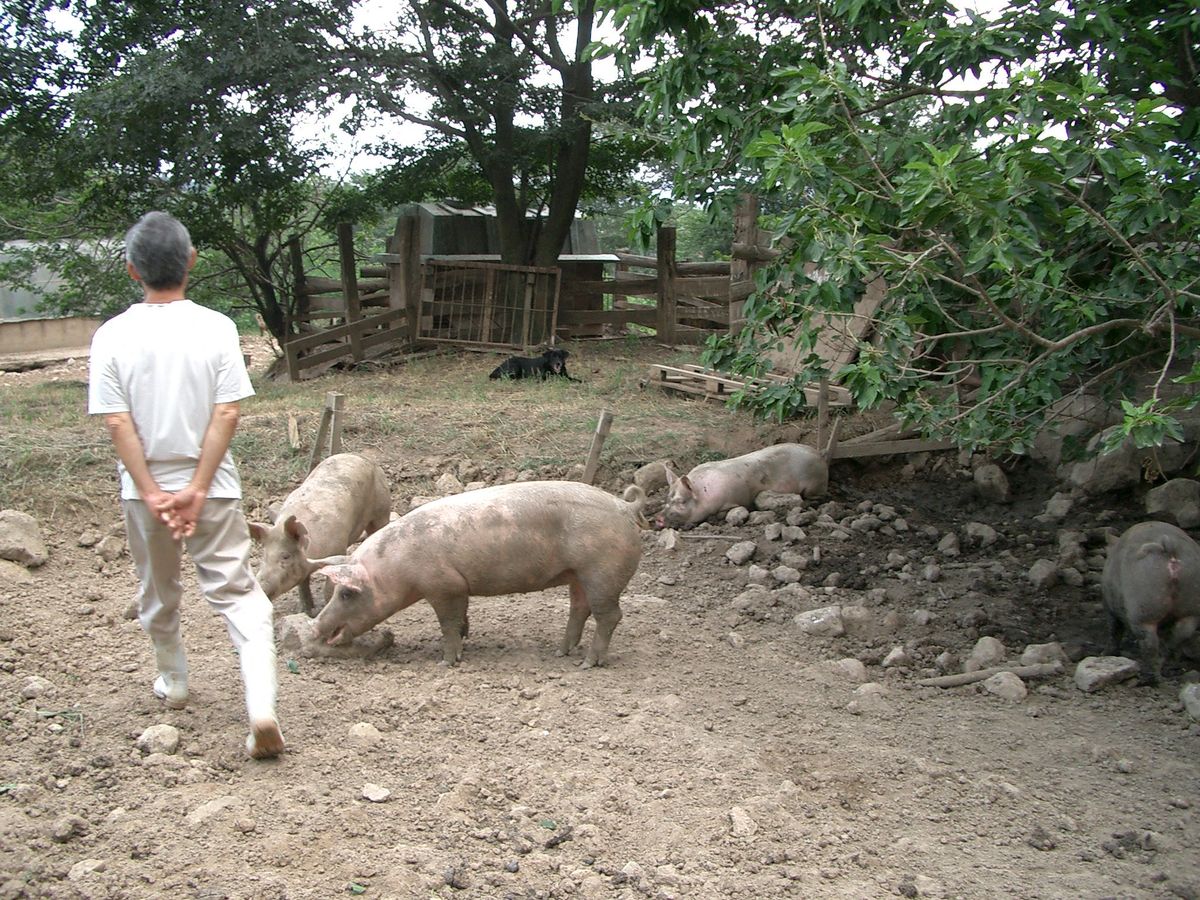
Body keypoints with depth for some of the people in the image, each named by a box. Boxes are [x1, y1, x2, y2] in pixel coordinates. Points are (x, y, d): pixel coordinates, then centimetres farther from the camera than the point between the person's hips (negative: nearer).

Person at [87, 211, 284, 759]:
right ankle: (261, 709, -15)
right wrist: (196, 490, -12)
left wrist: (151, 493, -10)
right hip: (211, 487, -1)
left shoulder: (113, 336, -8)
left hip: (144, 489, 1)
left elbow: (117, 423, -11)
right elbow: (227, 414, -13)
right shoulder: (216, 328, -8)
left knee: (158, 594, 22)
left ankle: (172, 684, 42)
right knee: (238, 593, 0)